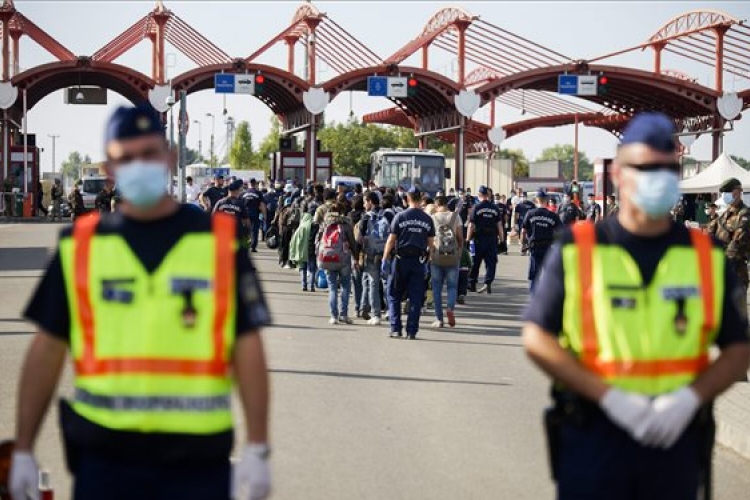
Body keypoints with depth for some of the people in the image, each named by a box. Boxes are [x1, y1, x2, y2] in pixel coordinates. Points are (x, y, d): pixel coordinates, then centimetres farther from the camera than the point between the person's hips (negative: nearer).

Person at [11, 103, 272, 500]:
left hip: (199, 457, -1)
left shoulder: (220, 241, 2)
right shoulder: (79, 246, 5)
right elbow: (47, 350, 8)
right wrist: (23, 451, 6)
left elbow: (247, 349, 1)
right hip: (104, 458, 1)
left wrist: (256, 450, -6)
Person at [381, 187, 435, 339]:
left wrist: (385, 259, -1)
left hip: (401, 259, -2)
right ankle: (411, 331, 3)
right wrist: (429, 262, 18)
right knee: (416, 297, 5)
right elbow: (431, 243, 6)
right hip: (419, 261, 2)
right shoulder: (428, 219, 4)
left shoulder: (400, 216, -4)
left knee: (394, 295, 9)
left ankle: (396, 329, 3)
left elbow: (391, 240, -4)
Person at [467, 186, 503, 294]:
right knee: (491, 262, 4)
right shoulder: (495, 208, 4)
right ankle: (488, 283, -7)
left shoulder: (476, 207, -6)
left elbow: (471, 225, -8)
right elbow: (499, 225, 5)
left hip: (479, 237, -2)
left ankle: (472, 283, 17)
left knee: (475, 262, 9)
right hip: (492, 238, 2)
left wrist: (468, 238, -3)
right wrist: (502, 238, 12)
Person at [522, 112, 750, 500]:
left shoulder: (707, 257, 7)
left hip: (676, 436, 2)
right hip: (592, 436, -2)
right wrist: (610, 397, -14)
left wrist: (689, 398, -11)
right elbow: (537, 339, -3)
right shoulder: (576, 250, 1)